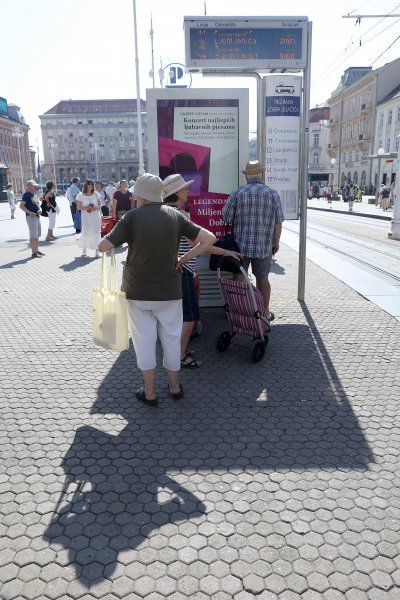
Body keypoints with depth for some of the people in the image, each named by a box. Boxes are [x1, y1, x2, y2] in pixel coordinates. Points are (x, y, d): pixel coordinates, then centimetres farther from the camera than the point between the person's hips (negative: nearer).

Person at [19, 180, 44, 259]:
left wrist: (39, 210, 4)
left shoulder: (35, 195, 16)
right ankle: (34, 253, -7)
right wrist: (29, 212, -25)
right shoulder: (26, 194, -9)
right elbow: (21, 206, -16)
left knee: (37, 235, 15)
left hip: (37, 216, 9)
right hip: (31, 217, -9)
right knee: (33, 236, -9)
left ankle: (37, 250, 25)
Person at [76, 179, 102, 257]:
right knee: (86, 233, -3)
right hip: (86, 218, -2)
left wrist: (95, 208, -12)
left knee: (96, 232, -2)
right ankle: (84, 250, 13)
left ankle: (97, 250, 4)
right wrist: (86, 207, -17)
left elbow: (100, 205, 9)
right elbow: (78, 207, -1)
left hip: (96, 217, 2)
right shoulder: (81, 195, 0)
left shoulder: (96, 194, 6)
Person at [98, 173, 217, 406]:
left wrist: (110, 237, 8)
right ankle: (175, 387, 29)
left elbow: (104, 246, -13)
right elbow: (209, 239, -6)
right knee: (171, 339, 15)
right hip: (169, 291, 2)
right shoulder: (175, 215, -4)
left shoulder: (132, 217, -12)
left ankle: (150, 392, 20)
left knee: (145, 341, 10)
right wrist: (184, 259, -1)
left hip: (138, 291, -1)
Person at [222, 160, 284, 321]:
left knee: (238, 277, 11)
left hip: (240, 244, -1)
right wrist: (276, 241, 12)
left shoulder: (238, 193, -5)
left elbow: (226, 217, -4)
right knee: (262, 278, 13)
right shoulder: (273, 194, -2)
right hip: (264, 246, 1)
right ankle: (265, 311, 23)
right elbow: (278, 222, 1)